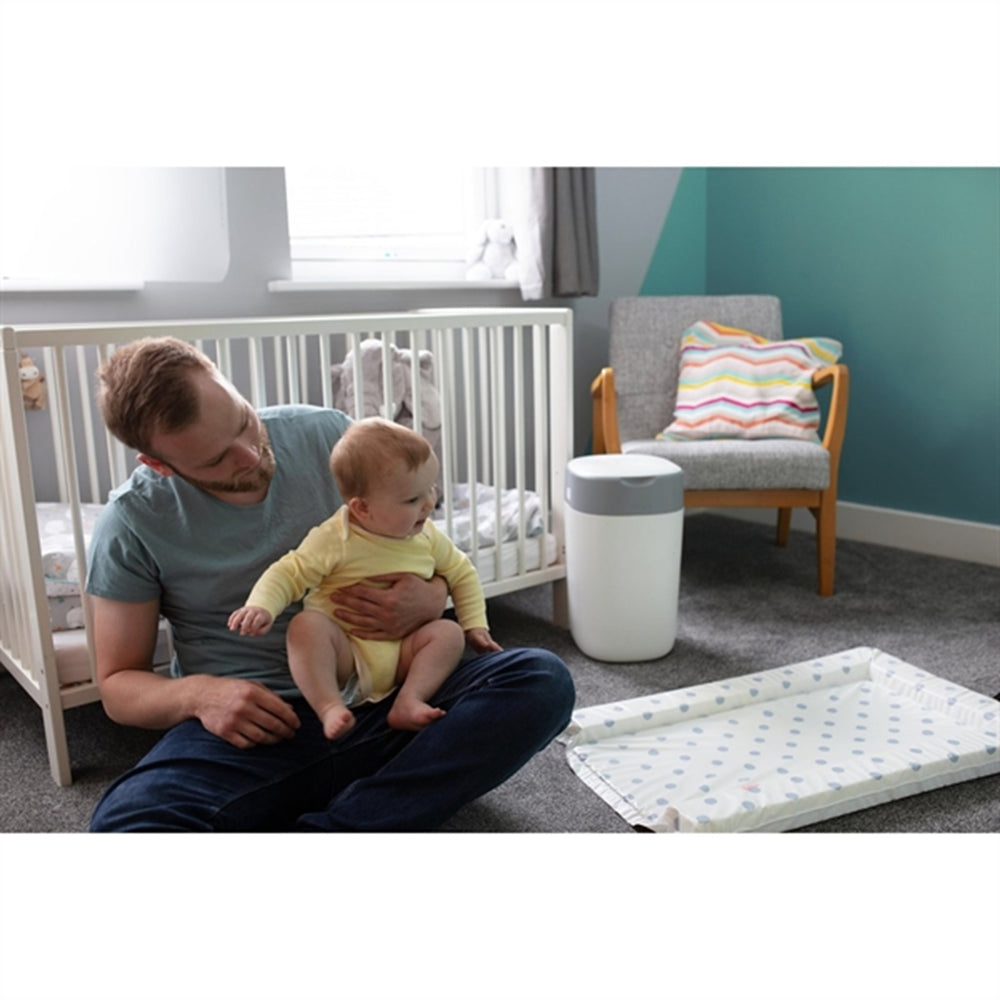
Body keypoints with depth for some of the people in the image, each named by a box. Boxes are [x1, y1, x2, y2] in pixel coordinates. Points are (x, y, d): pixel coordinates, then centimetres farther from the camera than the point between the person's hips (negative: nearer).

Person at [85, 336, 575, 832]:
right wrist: (197, 694, -17)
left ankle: (325, 829, -26)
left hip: (375, 703, 3)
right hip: (249, 731, -2)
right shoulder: (130, 523, -4)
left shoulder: (326, 434, 1)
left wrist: (428, 599, -12)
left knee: (543, 681, -22)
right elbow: (118, 684, 5)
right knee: (125, 820, -33)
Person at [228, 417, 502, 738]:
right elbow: (288, 574, -10)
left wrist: (475, 624, 8)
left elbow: (461, 573, 17)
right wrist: (261, 606, -28)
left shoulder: (427, 538, 4)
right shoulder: (333, 540, -10)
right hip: (343, 652, -3)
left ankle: (409, 700, -27)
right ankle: (330, 708, -35)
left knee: (448, 632, -19)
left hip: (401, 654, 4)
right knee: (305, 625, -30)